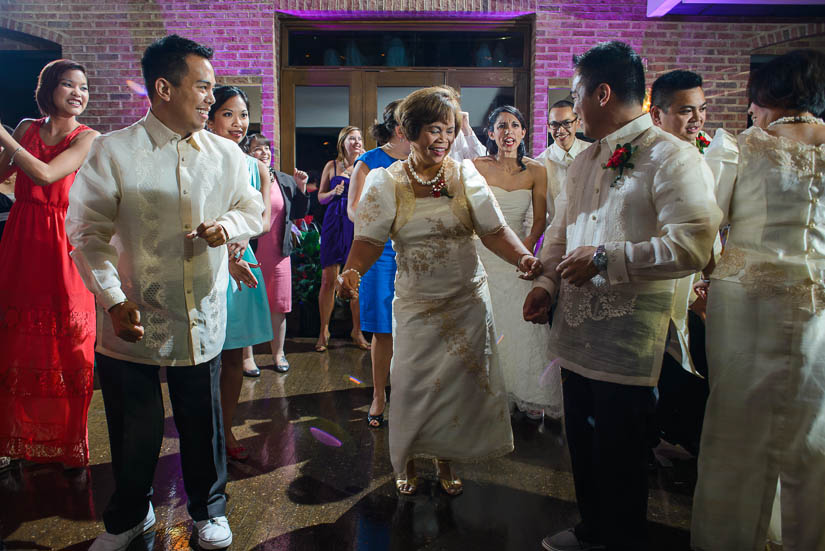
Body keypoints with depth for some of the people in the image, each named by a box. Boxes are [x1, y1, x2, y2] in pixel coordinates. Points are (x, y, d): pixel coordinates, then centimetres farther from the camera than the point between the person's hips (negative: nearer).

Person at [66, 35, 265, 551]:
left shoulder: (227, 154, 3)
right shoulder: (112, 151, -6)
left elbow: (254, 209, 13)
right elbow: (87, 232, -5)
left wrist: (228, 225, -10)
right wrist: (113, 300, -14)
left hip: (202, 319, 2)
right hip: (133, 319, -2)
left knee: (203, 426, 14)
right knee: (133, 430, 14)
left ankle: (208, 509, 40)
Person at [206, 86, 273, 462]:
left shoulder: (256, 168, 10)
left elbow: (265, 219, 3)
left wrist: (241, 238, -17)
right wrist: (227, 258, -20)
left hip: (243, 263, 5)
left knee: (234, 355, 9)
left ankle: (226, 432, 24)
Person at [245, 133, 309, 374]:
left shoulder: (286, 181, 9)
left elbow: (298, 214, 13)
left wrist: (301, 188, 0)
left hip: (278, 252, 4)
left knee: (279, 306, 9)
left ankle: (278, 353, 25)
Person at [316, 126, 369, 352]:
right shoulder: (332, 166, 7)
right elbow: (320, 197, 10)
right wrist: (334, 192, -9)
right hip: (335, 223, -1)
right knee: (328, 280, -1)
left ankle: (357, 330, 16)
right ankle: (324, 331, 11)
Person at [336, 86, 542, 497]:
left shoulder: (465, 175, 1)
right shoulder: (385, 182, -2)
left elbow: (494, 230, -2)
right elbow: (369, 238, -8)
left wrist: (522, 256, -20)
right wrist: (352, 272, -28)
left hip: (467, 298, 1)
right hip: (416, 303, -1)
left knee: (457, 383, 6)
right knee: (412, 384, 3)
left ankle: (445, 461, 30)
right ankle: (407, 463, 29)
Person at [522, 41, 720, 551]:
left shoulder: (672, 158, -12)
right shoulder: (585, 161, 15)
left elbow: (692, 244, -22)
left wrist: (605, 259, -20)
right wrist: (547, 283, 4)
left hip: (628, 337, -7)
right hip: (577, 330, 8)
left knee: (620, 455, 7)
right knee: (582, 442, 20)